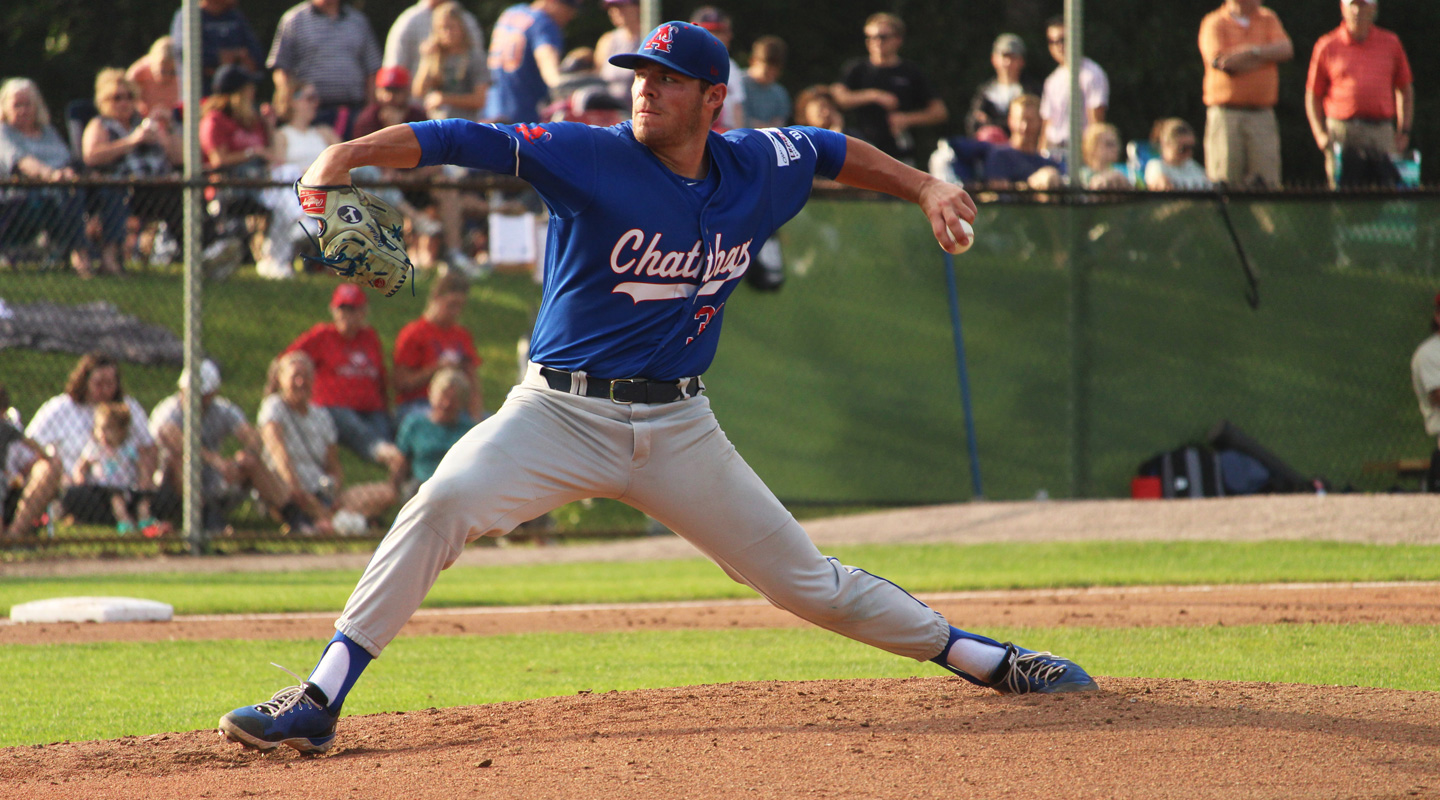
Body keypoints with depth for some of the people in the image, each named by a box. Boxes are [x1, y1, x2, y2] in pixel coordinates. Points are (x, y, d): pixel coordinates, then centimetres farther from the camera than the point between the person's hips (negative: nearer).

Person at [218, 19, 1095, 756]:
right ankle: (320, 700, -27)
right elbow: (462, 140, -22)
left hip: (678, 426, 3)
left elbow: (839, 152, 23)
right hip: (561, 413, -3)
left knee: (803, 577, 9)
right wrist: (351, 153, -36)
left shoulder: (758, 167, 1)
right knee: (447, 499, -29)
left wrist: (926, 188, 10)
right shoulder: (589, 158, -12)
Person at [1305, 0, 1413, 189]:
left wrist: (1404, 131, 10)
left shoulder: (1390, 43, 13)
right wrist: (1320, 135, -1)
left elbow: (1405, 90, 20)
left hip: (1381, 130, 1)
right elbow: (1313, 95, 11)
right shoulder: (1326, 46, 8)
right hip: (1341, 131, -1)